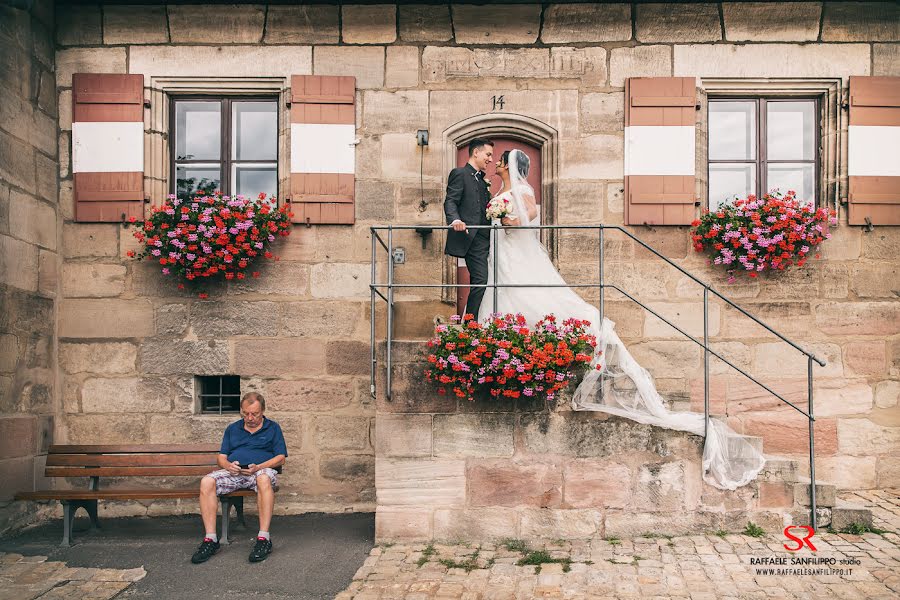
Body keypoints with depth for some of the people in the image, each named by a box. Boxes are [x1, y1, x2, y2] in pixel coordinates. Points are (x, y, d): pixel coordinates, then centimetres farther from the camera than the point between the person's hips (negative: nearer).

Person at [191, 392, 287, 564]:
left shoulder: (273, 428, 14)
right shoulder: (232, 429, 23)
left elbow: (281, 458, 5)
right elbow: (221, 457, 19)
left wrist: (258, 467, -12)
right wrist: (228, 465, -6)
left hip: (262, 471, -3)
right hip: (233, 472, 3)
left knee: (264, 479, -41)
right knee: (207, 482, -28)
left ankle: (264, 538, -39)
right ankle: (210, 539, -27)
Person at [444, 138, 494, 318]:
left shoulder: (482, 179, 25)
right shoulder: (460, 173, -1)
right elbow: (450, 202, -13)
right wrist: (455, 220, -31)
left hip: (484, 237, 9)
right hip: (472, 236, -9)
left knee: (478, 283, 8)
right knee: (480, 280, -17)